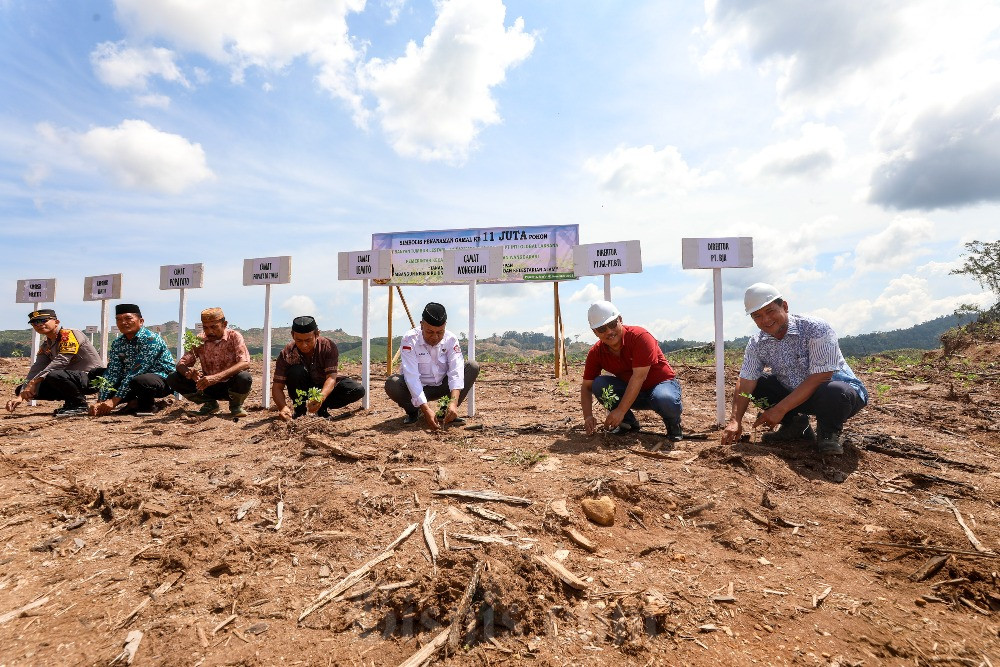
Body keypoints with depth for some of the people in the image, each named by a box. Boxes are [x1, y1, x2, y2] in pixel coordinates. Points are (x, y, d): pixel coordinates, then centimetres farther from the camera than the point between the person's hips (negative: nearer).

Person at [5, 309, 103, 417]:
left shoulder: (70, 334, -13)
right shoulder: (45, 346, 13)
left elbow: (61, 362, -24)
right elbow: (35, 370, 7)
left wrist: (33, 382, -26)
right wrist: (21, 396, -4)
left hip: (92, 379, -9)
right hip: (72, 379, 9)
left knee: (53, 375, -35)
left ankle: (80, 405, -14)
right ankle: (70, 403, 9)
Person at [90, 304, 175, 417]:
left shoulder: (150, 339, -21)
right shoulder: (117, 344, 2)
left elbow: (135, 371, -25)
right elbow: (112, 373, -5)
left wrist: (114, 401, -26)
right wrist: (100, 402, -16)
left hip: (163, 379, -8)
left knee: (139, 381, -37)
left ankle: (148, 405, -5)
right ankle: (136, 402, 13)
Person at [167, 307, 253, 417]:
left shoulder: (234, 337, -13)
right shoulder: (200, 341, -2)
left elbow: (244, 363, -27)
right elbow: (180, 364, -3)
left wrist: (216, 377, -40)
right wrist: (189, 372, -29)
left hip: (230, 385, -4)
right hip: (209, 386, 4)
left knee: (244, 377, -36)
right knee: (172, 379, -12)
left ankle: (236, 405, -3)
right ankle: (210, 403, 5)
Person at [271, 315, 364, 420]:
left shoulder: (328, 346, -23)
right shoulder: (287, 354, -21)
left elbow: (331, 377, -32)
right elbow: (277, 387, -24)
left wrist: (321, 397, -53)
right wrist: (283, 407, -45)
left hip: (325, 389, 1)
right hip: (303, 393, 0)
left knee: (358, 390, -25)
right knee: (296, 371, -32)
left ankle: (322, 408, -9)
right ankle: (300, 411, -14)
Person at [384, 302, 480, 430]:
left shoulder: (451, 339, -15)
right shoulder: (409, 340, -24)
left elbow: (456, 372, -25)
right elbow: (412, 377, -31)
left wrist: (454, 402, -41)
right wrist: (426, 410, -41)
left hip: (442, 386, 3)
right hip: (416, 389, -2)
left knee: (473, 367, -17)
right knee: (392, 384, -33)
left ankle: (448, 413, -7)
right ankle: (413, 411, -1)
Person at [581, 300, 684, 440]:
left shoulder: (640, 337, -25)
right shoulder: (596, 353, -10)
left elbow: (639, 377, -31)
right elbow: (586, 386, -6)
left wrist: (621, 410, -35)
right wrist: (588, 416, -22)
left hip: (662, 383, -4)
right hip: (630, 391, 5)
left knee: (665, 401, -40)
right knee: (599, 384, -21)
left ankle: (673, 423, -3)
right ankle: (628, 422, -1)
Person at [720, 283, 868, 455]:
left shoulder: (816, 329, -23)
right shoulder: (756, 344, -7)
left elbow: (819, 378, -29)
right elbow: (745, 383, -11)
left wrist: (780, 410, -29)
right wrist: (735, 420, -26)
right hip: (795, 394, 6)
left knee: (834, 391, -38)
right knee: (756, 383, -9)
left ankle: (829, 433, -5)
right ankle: (794, 425, 9)